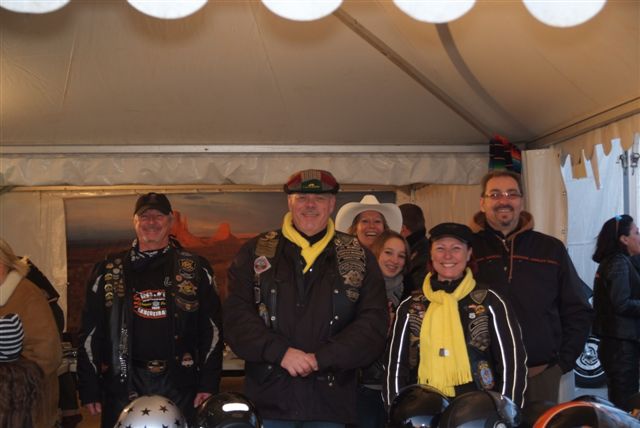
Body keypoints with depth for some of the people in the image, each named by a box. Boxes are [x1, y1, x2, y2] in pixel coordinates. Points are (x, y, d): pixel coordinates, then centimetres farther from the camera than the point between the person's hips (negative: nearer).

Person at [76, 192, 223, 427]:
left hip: (179, 388, 0)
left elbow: (212, 329, 4)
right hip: (123, 386, 1)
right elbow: (90, 334, 9)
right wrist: (89, 390, 3)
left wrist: (208, 383, -3)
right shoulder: (108, 272, 9)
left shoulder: (195, 269, 7)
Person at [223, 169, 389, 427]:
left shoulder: (358, 258, 7)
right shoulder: (256, 252, 7)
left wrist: (321, 358, -12)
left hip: (331, 399, 1)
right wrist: (279, 352, -15)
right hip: (268, 399, 0)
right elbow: (236, 315, -2)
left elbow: (373, 324, -1)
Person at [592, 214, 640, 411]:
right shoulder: (619, 263, -12)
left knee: (619, 402, 13)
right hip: (622, 343, -9)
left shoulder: (611, 262, 16)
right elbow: (622, 304, -20)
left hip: (613, 342, 9)